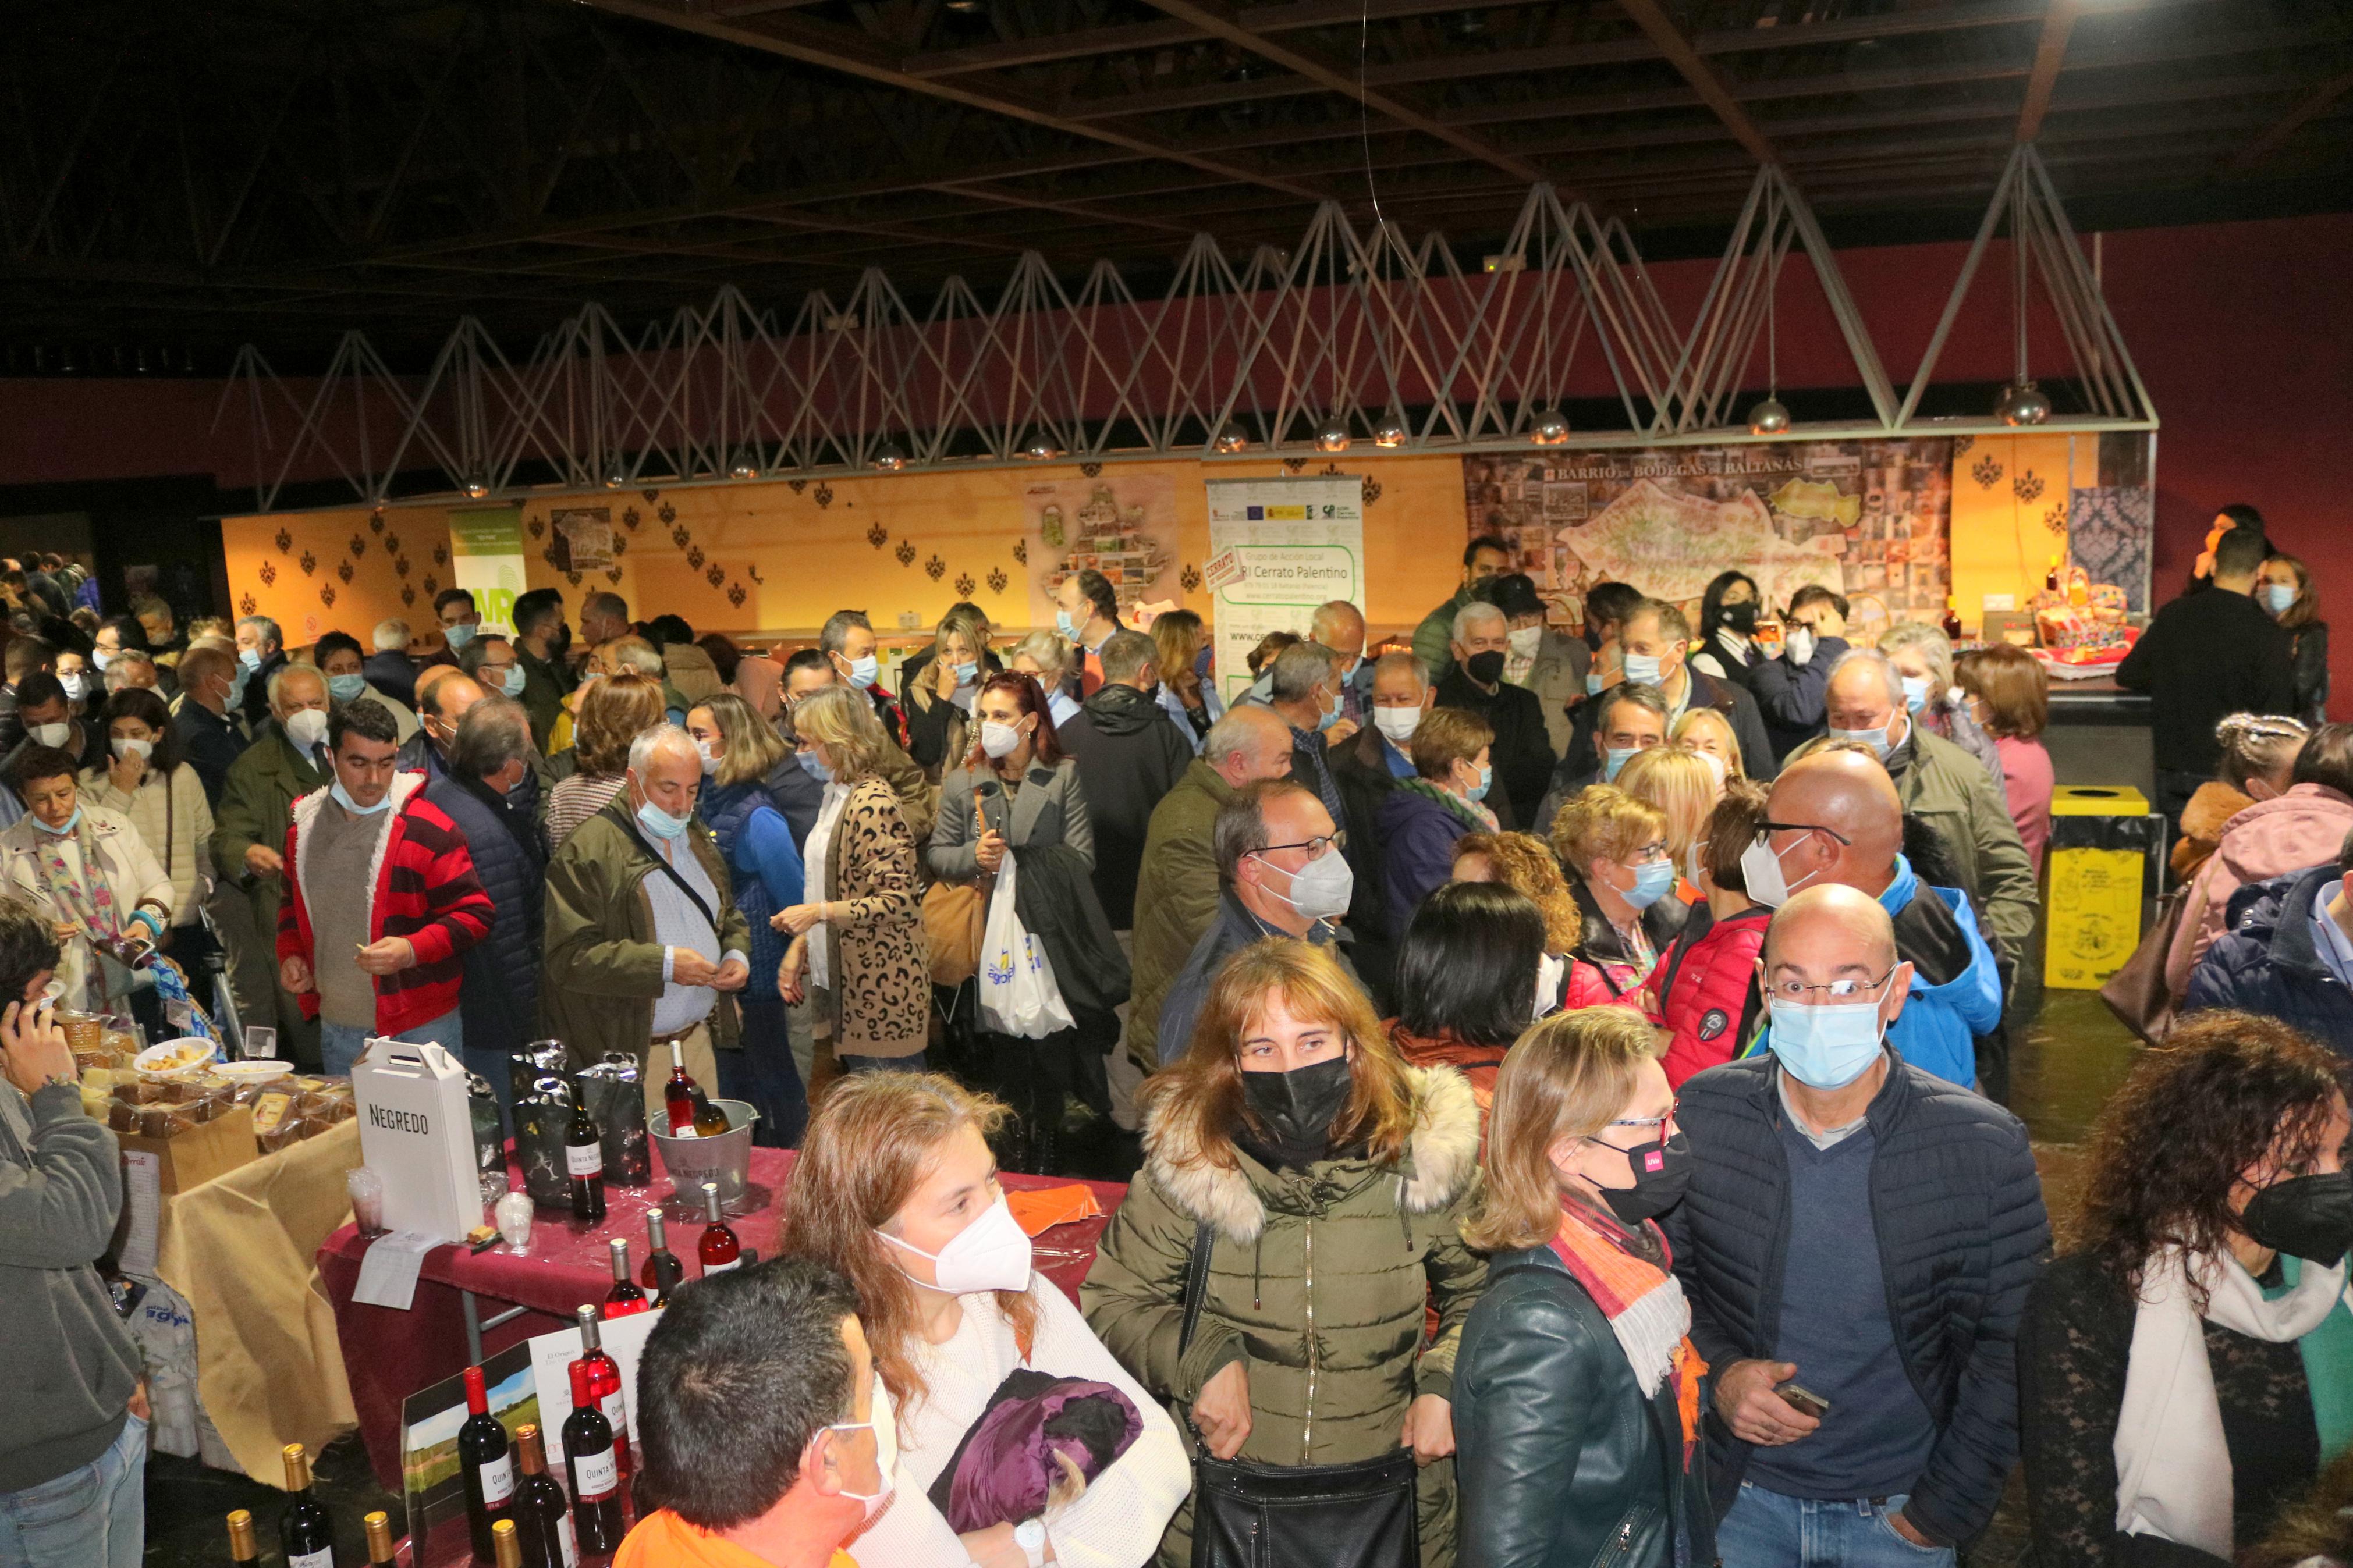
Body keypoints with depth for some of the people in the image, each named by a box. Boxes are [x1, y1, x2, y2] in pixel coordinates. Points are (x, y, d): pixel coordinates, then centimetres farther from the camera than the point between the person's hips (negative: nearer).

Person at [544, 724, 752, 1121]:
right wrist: (663, 964, -23)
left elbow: (729, 916, 25)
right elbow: (569, 957, -18)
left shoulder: (697, 839, 13)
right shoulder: (587, 853, -12)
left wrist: (737, 955, 3)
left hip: (701, 1039, 7)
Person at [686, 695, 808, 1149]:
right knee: (733, 1080, 20)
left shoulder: (757, 816, -21)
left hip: (758, 976, -8)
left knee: (774, 1082, 6)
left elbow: (798, 904, -17)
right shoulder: (708, 799, 4)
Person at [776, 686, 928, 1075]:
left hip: (883, 991, -9)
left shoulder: (873, 804, -16)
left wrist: (820, 912, -23)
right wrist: (800, 945, 12)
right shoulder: (837, 795, 14)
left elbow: (900, 900, -21)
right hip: (850, 984, 9)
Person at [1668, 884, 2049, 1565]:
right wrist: (1716, 1373, -15)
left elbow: (2008, 1348, -7)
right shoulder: (1701, 1115, -12)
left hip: (1899, 1512, -1)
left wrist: (1946, 1509, -6)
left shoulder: (1985, 1146, -15)